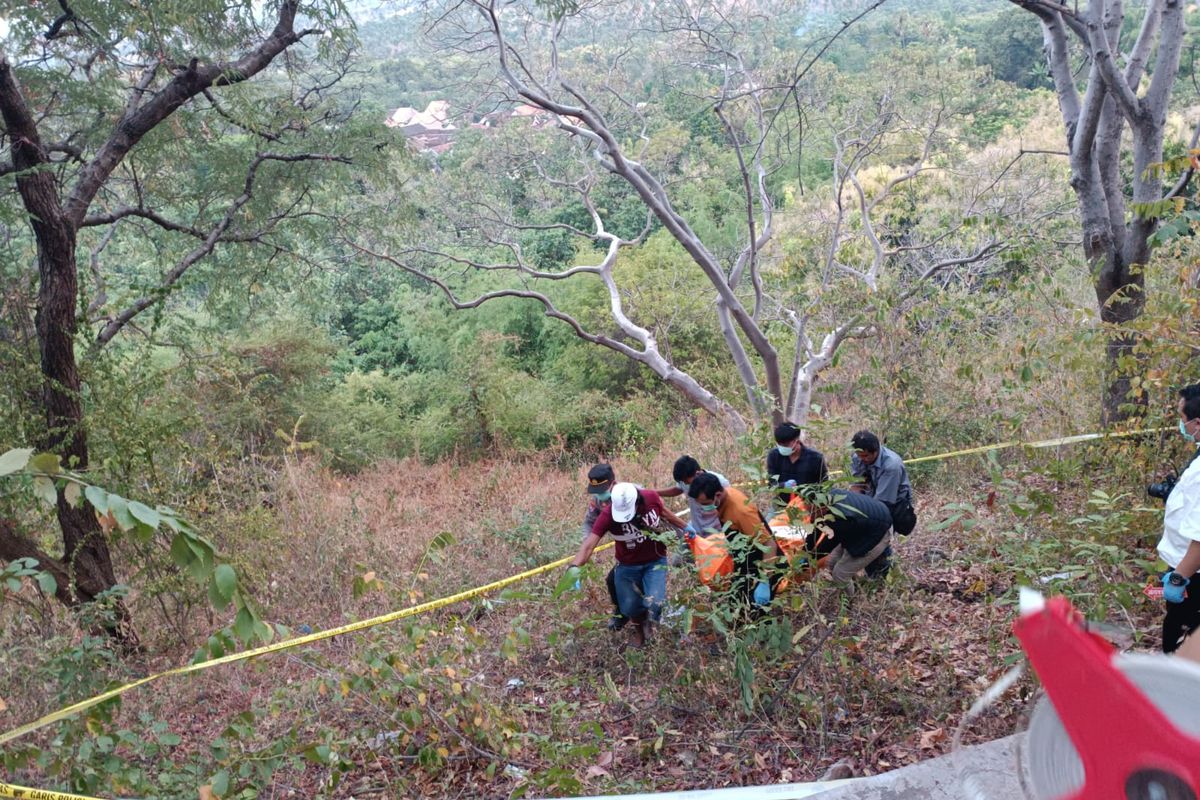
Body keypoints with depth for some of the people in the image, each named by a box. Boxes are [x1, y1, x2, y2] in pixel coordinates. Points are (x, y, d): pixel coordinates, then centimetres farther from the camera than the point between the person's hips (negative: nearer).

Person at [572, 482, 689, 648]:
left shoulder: (652, 498, -24)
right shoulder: (607, 514, -30)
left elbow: (664, 513, 0)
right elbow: (589, 544, -37)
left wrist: (685, 527, 13)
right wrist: (575, 567, -54)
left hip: (655, 561, 0)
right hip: (627, 565, 0)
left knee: (654, 603, -17)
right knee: (629, 608, 12)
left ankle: (649, 622, 22)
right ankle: (639, 628, 50)